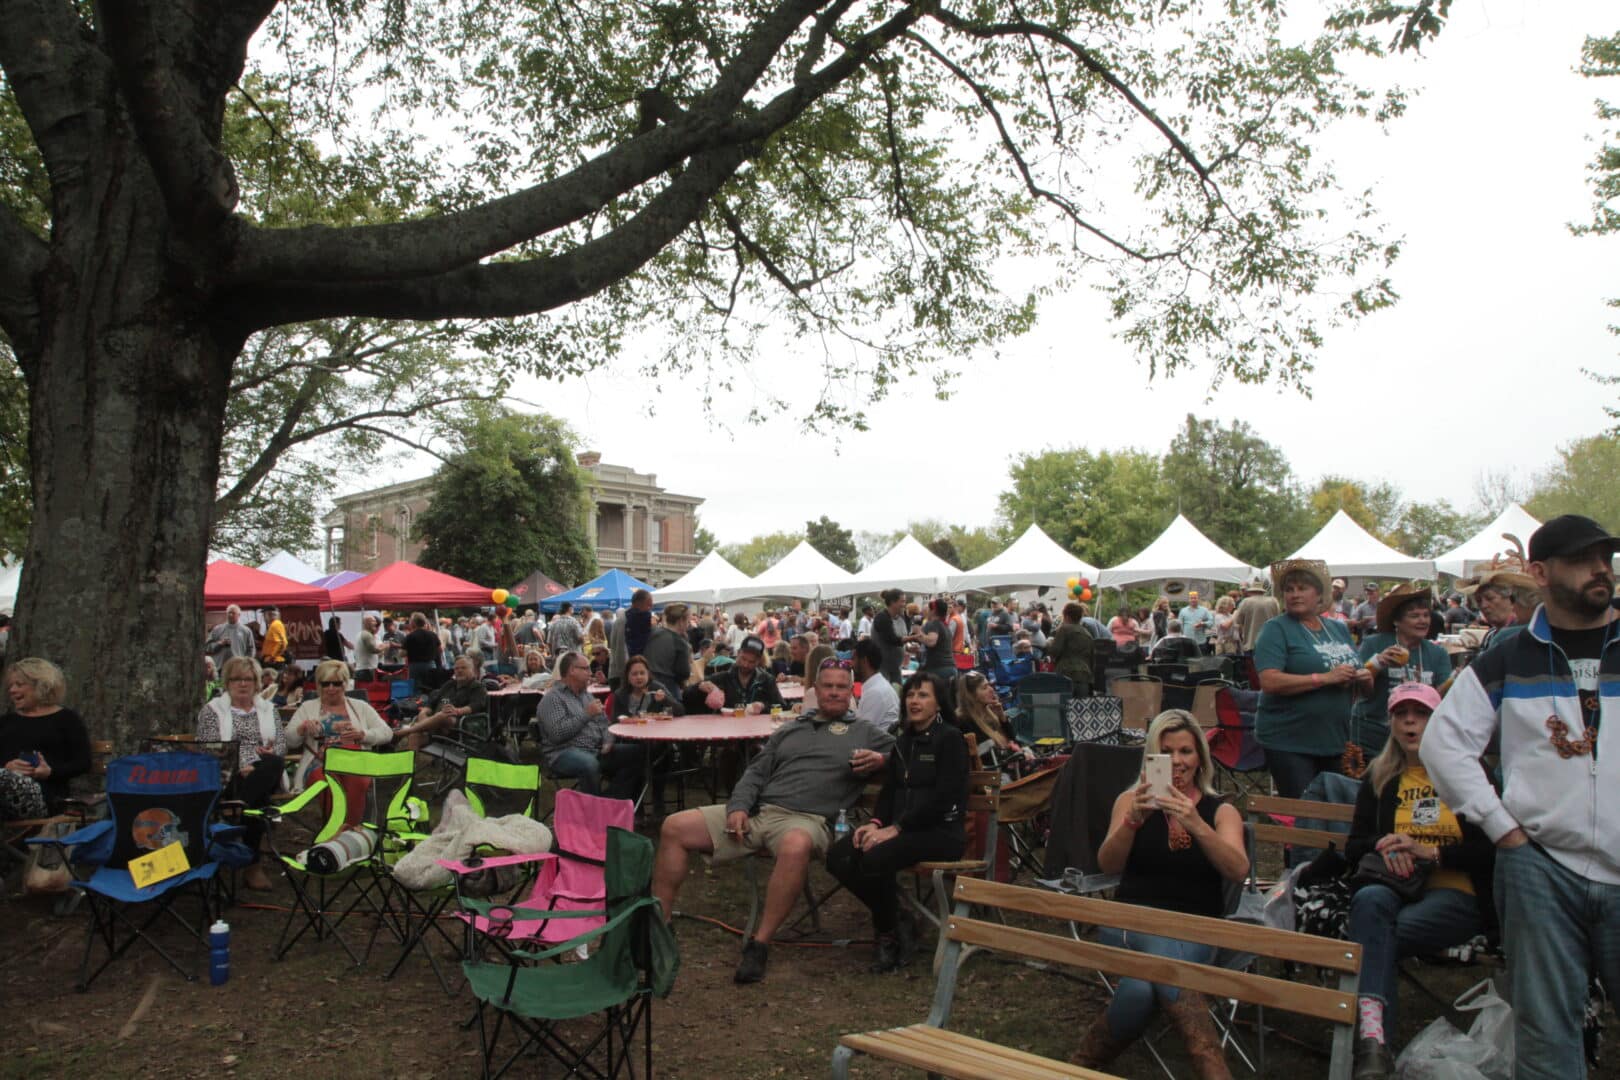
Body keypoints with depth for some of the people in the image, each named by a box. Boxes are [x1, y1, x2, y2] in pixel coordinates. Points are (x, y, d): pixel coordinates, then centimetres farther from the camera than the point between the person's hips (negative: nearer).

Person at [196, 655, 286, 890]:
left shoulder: (268, 710, 21)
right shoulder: (212, 710, 11)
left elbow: (282, 743, 12)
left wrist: (272, 752, -15)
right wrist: (240, 768, -18)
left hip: (265, 775, 3)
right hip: (228, 777, -2)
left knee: (274, 764, -37)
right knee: (258, 800, -37)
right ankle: (252, 863, -31)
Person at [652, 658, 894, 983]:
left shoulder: (865, 733, 13)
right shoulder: (790, 730, 24)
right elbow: (756, 773, 20)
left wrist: (881, 760, -13)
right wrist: (738, 806, 3)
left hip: (808, 820, -5)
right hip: (757, 811, 5)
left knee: (796, 846, -43)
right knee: (674, 827, -6)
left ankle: (759, 944, -28)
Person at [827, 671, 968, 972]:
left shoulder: (950, 738, -5)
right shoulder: (904, 741, 18)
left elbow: (942, 798, -15)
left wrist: (895, 828, -18)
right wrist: (875, 823, -5)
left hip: (941, 831, -7)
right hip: (901, 827, 7)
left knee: (875, 860, -32)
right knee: (838, 858, -16)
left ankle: (890, 932, -5)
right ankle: (894, 923, -1)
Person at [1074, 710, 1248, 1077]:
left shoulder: (1221, 810, 7)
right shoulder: (1131, 799, 7)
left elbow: (1239, 871, -13)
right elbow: (1108, 865, -8)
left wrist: (1196, 823, -29)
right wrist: (1133, 820, -26)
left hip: (1196, 929, 0)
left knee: (1140, 987, -32)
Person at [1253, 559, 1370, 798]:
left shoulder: (1339, 628, 12)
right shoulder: (1277, 629, -8)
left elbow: (1359, 673, 21)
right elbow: (1269, 681, -21)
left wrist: (1365, 677, -2)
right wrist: (1325, 678, -24)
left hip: (1335, 741, 6)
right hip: (1288, 743, -6)